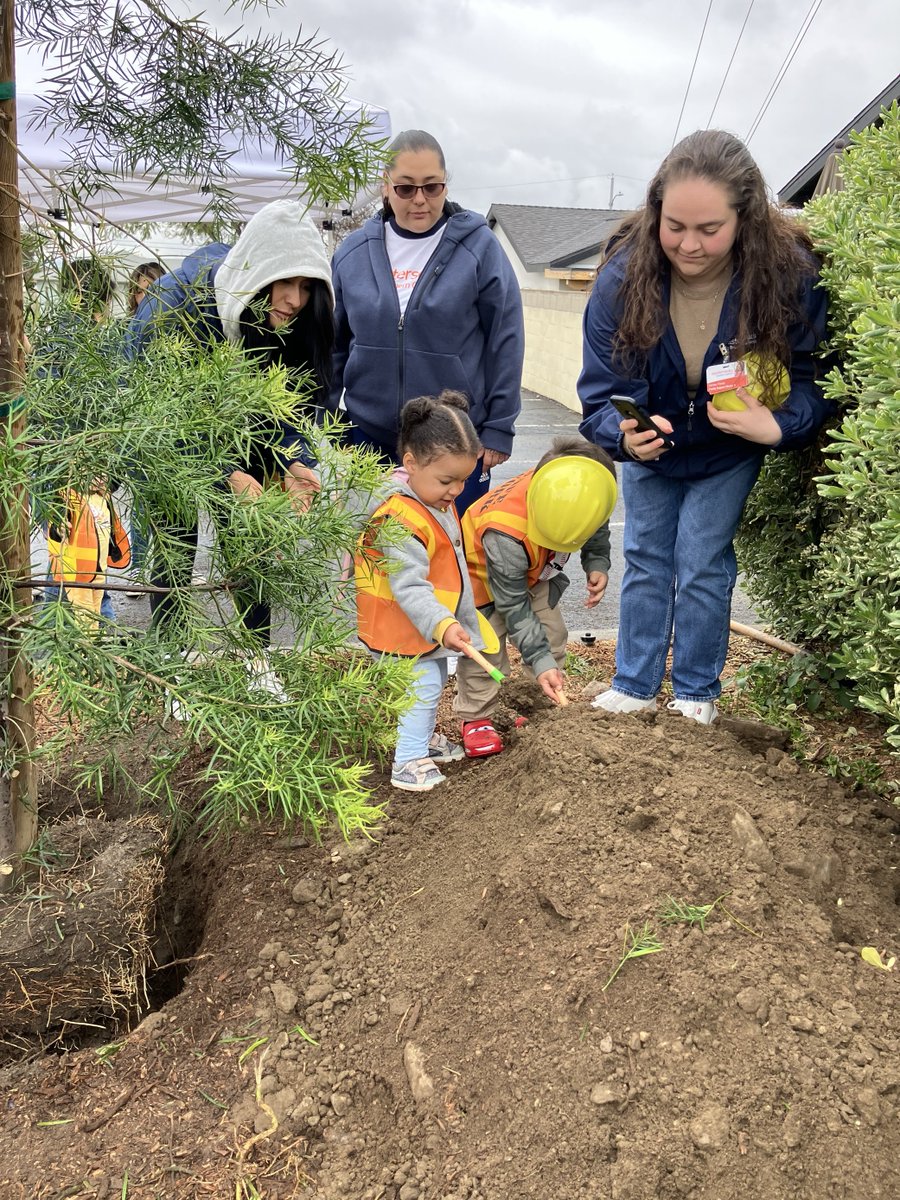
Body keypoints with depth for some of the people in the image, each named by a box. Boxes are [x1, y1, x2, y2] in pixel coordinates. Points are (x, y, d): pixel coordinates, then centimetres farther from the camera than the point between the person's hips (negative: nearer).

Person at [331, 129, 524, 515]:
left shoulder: (479, 247, -4)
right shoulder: (352, 251, 4)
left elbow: (505, 341, -3)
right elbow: (334, 343, 11)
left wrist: (498, 428, -5)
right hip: (369, 435, 3)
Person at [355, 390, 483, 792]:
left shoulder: (437, 499, 2)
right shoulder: (400, 521, -32)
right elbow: (409, 587, -34)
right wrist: (441, 625, -43)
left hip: (431, 624, 10)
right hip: (403, 628, -10)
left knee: (433, 679, 22)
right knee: (423, 685, -5)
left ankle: (424, 737, 42)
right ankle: (409, 762, 8)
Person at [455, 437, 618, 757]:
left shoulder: (583, 497, -28)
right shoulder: (505, 534, -45)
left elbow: (597, 532, 0)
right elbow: (513, 605, -33)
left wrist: (597, 564, -17)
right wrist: (539, 661, -32)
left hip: (535, 573, 6)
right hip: (482, 574, -6)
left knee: (552, 636, 3)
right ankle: (476, 718, 8)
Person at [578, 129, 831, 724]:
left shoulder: (789, 274, -29)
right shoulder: (623, 275, -27)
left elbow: (812, 376, -18)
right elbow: (600, 389, -23)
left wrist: (779, 426, -39)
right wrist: (624, 433, -45)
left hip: (728, 452, -2)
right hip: (650, 449, 2)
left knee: (702, 565, 2)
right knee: (646, 560, 12)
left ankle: (697, 693, 23)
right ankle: (635, 685, 28)